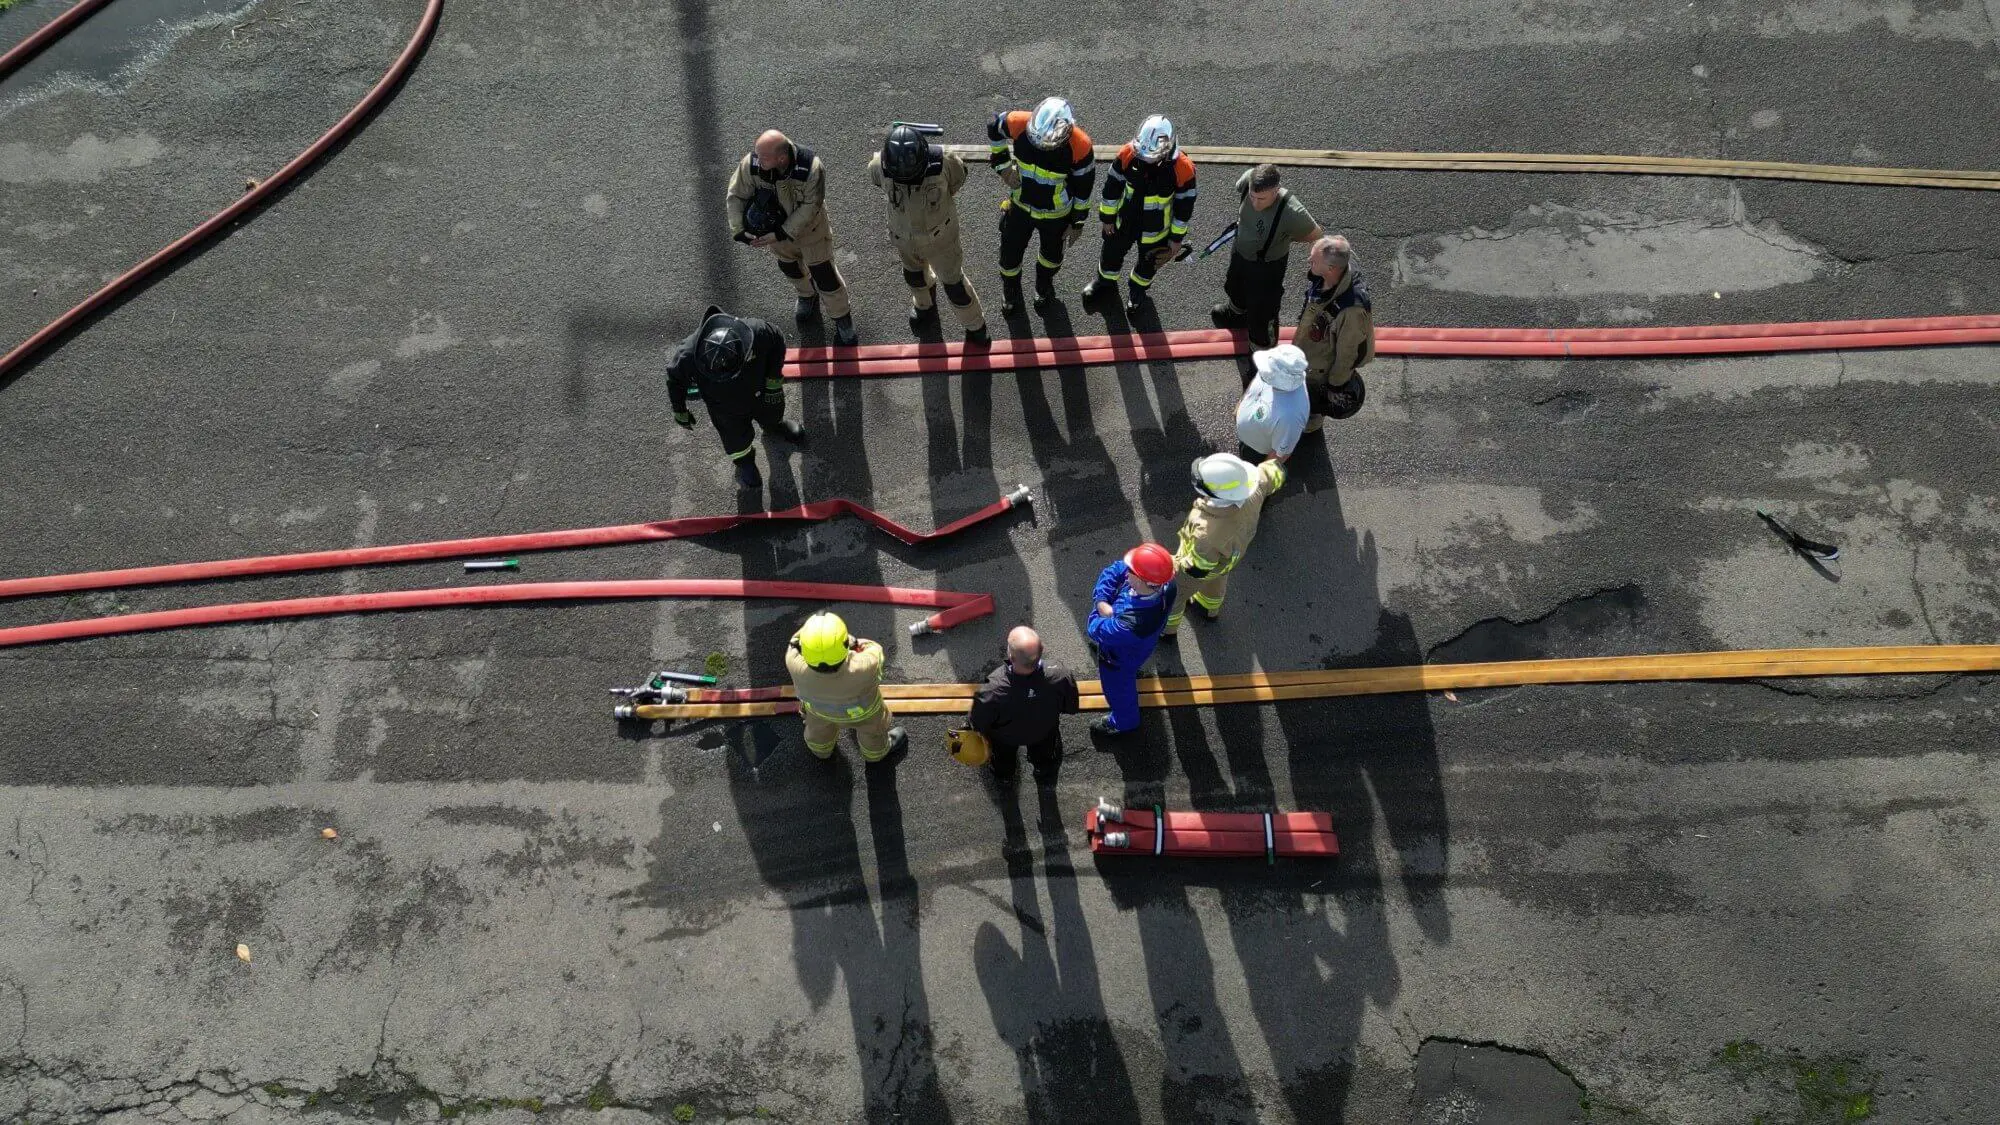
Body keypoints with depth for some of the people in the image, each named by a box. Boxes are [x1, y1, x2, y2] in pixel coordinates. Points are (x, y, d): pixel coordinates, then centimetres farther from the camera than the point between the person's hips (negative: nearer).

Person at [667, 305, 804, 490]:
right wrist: (680, 411, -2)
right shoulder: (687, 355, -41)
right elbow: (675, 378, -17)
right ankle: (744, 461, 60)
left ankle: (775, 426, 71)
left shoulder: (759, 332, -43)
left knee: (772, 415, 33)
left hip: (761, 392, 1)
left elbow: (777, 342, -17)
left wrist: (774, 378, -14)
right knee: (736, 438, 24)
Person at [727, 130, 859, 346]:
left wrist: (782, 234, -32)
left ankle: (842, 319, 33)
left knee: (824, 274, 7)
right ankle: (808, 296, 61)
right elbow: (736, 196, -15)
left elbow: (809, 208, -29)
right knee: (789, 266, 27)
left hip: (808, 227, -4)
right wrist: (738, 230, -26)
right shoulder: (750, 164, -31)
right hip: (774, 227, 4)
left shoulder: (811, 169, -40)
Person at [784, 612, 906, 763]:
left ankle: (821, 749, 69)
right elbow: (874, 650, -23)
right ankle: (875, 753, 65)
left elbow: (795, 644, -20)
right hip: (862, 711, -2)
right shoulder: (863, 670, -47)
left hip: (817, 706, 2)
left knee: (819, 724, 37)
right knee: (872, 728, 33)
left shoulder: (796, 667, -43)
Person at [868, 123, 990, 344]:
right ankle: (925, 304, 64)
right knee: (913, 273, 30)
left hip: (939, 234, -3)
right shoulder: (881, 166, -30)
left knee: (953, 281, 15)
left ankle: (975, 327, 40)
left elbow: (958, 176, -9)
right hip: (904, 235, 3)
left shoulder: (943, 163, -35)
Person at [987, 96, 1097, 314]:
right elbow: (994, 128, -7)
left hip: (1056, 214, -1)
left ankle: (1044, 282, 62)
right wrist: (1002, 165, -12)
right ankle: (1010, 289, 54)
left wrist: (1078, 222, -5)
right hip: (1021, 206, 1)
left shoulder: (1079, 146, -35)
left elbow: (1083, 187, -17)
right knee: (1010, 253, 21)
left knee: (1052, 252, 28)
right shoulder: (1019, 124, -33)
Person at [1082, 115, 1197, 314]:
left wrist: (1176, 238, -6)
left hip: (1155, 230, -2)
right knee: (1112, 252, 27)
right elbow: (1112, 186, -10)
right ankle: (1106, 282, 58)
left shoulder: (1182, 169, -31)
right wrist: (1108, 217, 0)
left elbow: (1184, 205, -16)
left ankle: (1138, 289, 57)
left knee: (1148, 262, 25)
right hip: (1124, 221, 2)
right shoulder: (1128, 154, -27)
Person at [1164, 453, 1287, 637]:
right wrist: (1276, 462, 9)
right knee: (1216, 579, 38)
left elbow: (1197, 568, -32)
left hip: (1204, 563, -5)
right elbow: (1275, 473, -14)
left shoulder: (1208, 532, -51)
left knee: (1173, 593, 26)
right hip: (1232, 553, 5)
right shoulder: (1253, 491, -37)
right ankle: (1210, 609, 69)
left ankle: (1166, 628, 56)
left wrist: (1176, 566, -12)